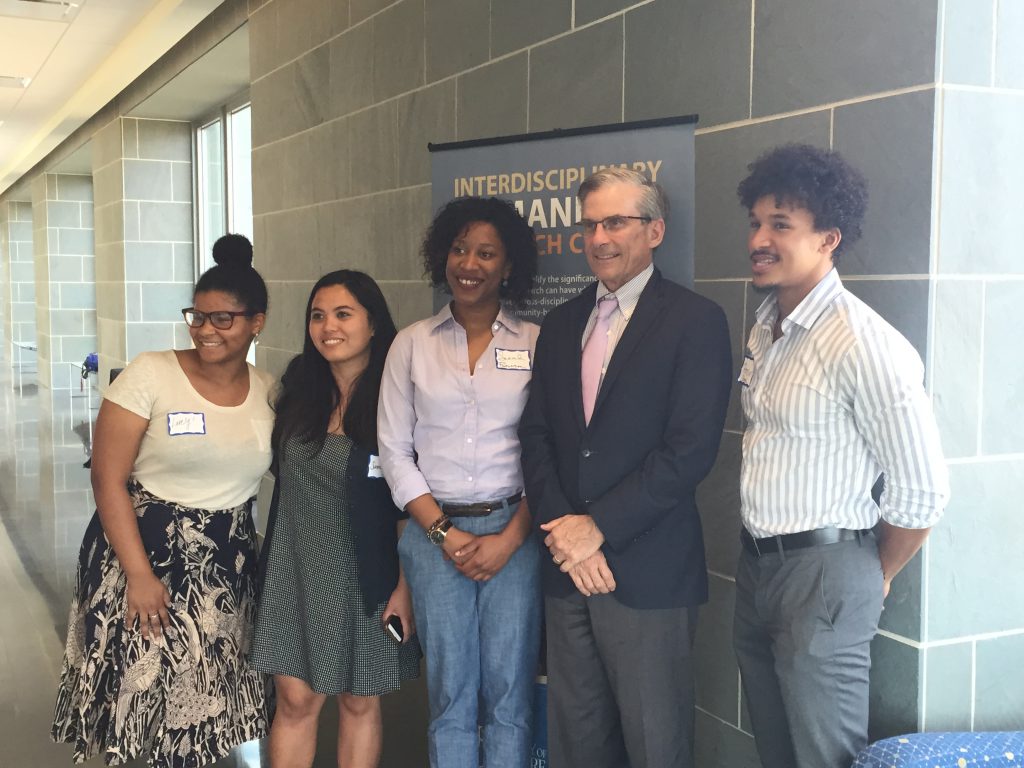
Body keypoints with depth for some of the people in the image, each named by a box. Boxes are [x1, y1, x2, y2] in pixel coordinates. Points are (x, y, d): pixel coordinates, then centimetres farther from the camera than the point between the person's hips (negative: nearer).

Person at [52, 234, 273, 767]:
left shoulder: (267, 390, 2)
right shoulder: (150, 374, -11)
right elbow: (108, 479, -12)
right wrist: (141, 575, -16)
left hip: (226, 568, 4)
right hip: (141, 551, -3)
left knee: (201, 704, 11)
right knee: (139, 696, 4)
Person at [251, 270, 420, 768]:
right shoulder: (298, 386, 3)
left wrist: (406, 583, -11)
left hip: (366, 573, -3)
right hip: (296, 569, 3)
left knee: (360, 702, 11)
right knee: (295, 700, 5)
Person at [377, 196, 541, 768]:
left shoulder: (536, 344, 2)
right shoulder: (412, 344, 6)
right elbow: (395, 449, 4)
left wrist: (509, 538, -8)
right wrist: (443, 532, -4)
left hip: (513, 532, -1)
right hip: (436, 532, 1)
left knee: (510, 695, 3)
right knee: (450, 696, 8)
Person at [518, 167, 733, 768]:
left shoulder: (696, 321, -6)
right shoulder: (562, 323, 13)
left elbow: (690, 450, -14)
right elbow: (537, 436, 8)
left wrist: (598, 527, -14)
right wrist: (563, 532, -6)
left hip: (650, 575, -5)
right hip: (567, 568, 5)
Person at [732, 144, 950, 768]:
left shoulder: (863, 342, -19)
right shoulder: (765, 328, 8)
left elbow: (922, 491, -16)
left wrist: (875, 578, -1)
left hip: (822, 576, -8)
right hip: (757, 566, 8)